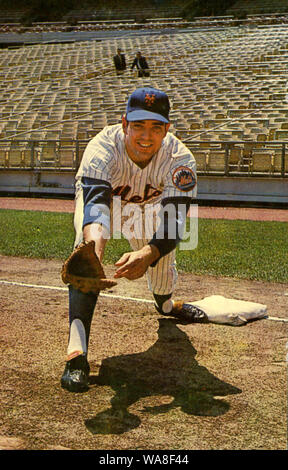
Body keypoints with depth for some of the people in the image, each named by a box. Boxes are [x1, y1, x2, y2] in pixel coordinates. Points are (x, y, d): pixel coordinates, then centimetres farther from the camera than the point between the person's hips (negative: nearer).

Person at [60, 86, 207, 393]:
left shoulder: (179, 158, -35)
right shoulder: (102, 149, -41)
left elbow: (175, 221, -44)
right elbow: (95, 206, -56)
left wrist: (147, 255, -64)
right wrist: (93, 253, -77)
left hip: (147, 206, 3)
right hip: (99, 197, -2)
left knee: (162, 257, 9)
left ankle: (165, 304, 49)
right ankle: (77, 352, -33)